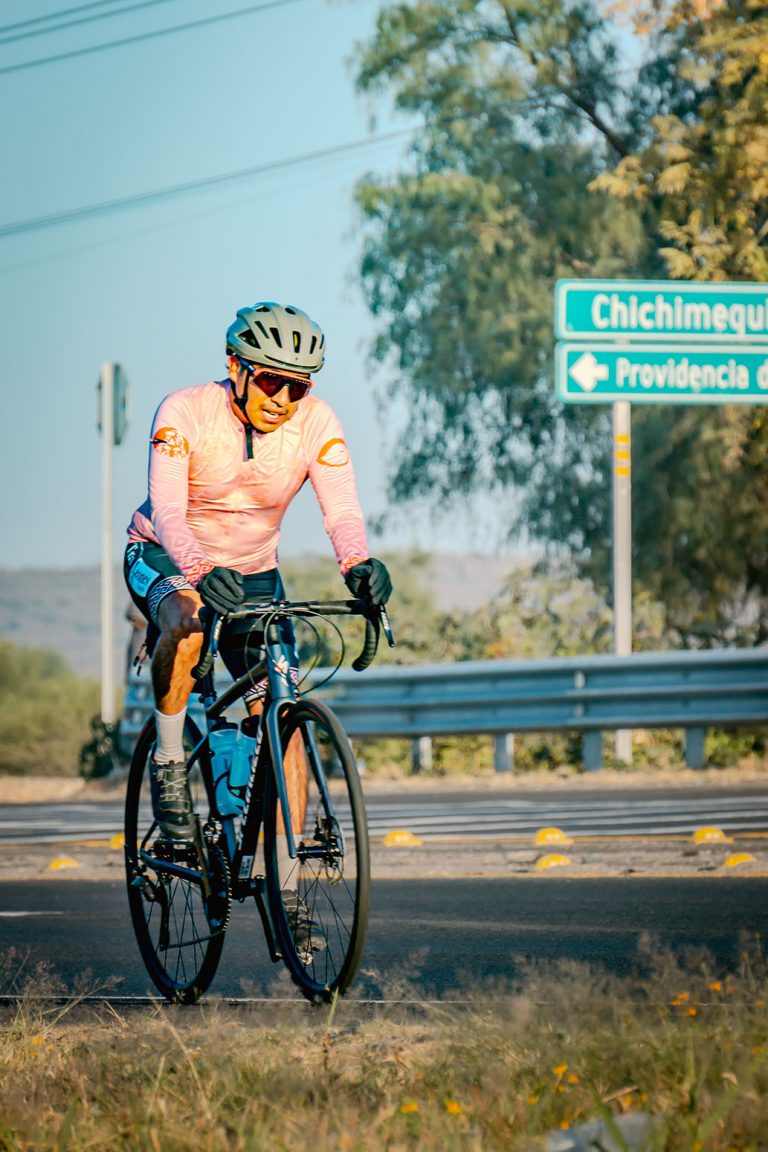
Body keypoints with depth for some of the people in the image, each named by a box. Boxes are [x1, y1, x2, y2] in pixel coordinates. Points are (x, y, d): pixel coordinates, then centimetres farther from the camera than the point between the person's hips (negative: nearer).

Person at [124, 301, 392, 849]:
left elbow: (342, 508, -29)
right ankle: (168, 763, -18)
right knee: (187, 626, -39)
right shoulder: (187, 411, -25)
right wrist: (200, 572, -56)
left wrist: (359, 564, -52)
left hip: (253, 573, 3)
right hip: (164, 558, -3)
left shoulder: (316, 421, -18)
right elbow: (167, 510, -36)